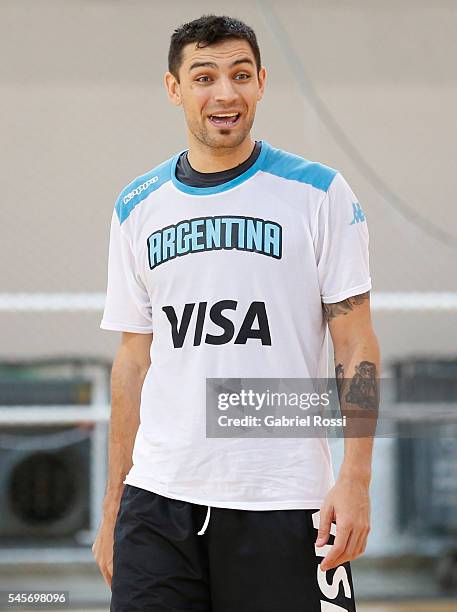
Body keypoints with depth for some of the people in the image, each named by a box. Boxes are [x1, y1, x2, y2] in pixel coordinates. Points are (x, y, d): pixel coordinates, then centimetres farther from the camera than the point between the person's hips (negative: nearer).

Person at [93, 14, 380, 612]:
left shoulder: (319, 193, 1)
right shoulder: (138, 208, 11)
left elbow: (356, 345, -1)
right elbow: (133, 362, 14)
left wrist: (355, 479, -11)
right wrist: (114, 506, 10)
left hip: (282, 499, -3)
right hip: (158, 500, 3)